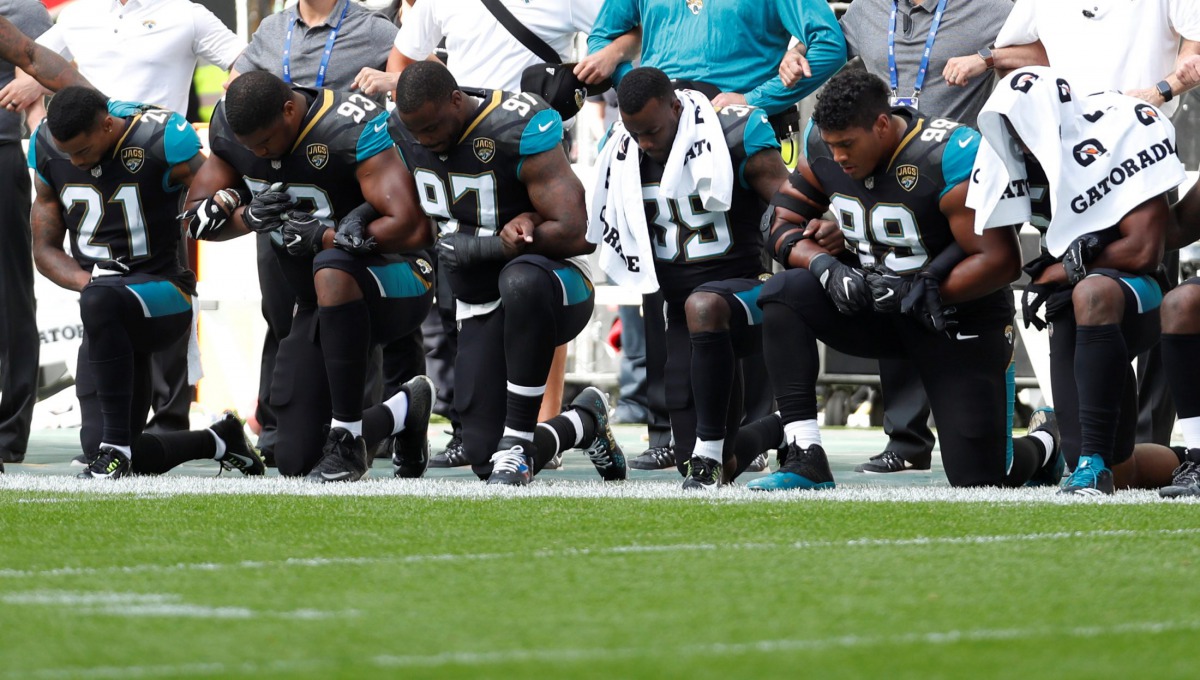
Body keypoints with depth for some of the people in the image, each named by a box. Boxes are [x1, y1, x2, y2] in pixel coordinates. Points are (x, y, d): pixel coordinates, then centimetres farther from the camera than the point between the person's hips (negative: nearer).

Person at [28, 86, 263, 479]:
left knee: (99, 303, -41)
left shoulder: (162, 138, -13)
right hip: (109, 327, 6)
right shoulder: (47, 147, 2)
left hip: (164, 296, -6)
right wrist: (89, 281, -12)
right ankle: (218, 443, 23)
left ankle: (116, 446, -34)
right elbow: (45, 249, 9)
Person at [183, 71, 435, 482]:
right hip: (320, 309, 7)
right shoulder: (229, 130, -4)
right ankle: (403, 414, 30)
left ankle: (347, 439, -31)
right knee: (296, 460, 0)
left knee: (331, 270, -43)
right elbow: (197, 219, 5)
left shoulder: (352, 129, -25)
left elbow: (412, 228, -31)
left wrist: (320, 237, -26)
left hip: (394, 287, -7)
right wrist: (250, 216, -16)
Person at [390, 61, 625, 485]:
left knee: (521, 281, -45)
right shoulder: (407, 133, -3)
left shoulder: (519, 130, -23)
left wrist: (481, 247, -24)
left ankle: (518, 441, -32)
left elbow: (574, 232, -25)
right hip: (481, 310, 6)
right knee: (484, 458, -3)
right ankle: (584, 423, 29)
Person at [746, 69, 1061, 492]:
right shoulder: (823, 146, -8)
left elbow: (1000, 261, -25)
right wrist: (827, 267, -21)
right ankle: (806, 460, -24)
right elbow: (786, 224, -1)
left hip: (960, 316, -5)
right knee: (784, 294, -23)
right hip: (876, 305, 5)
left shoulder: (948, 158, -26)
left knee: (979, 481, -8)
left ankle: (1047, 444, 31)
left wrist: (917, 292, -28)